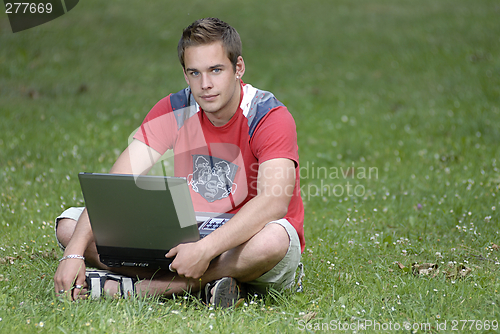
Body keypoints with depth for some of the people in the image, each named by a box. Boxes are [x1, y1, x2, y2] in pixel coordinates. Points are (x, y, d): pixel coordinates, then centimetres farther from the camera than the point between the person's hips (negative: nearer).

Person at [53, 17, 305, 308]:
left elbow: (274, 201, -32)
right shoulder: (174, 111, -3)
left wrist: (205, 249, -43)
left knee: (272, 239, -43)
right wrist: (74, 253, -24)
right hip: (189, 237, 4)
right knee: (70, 225, -9)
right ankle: (204, 282, -24)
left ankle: (129, 287, -29)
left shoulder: (271, 117, -16)